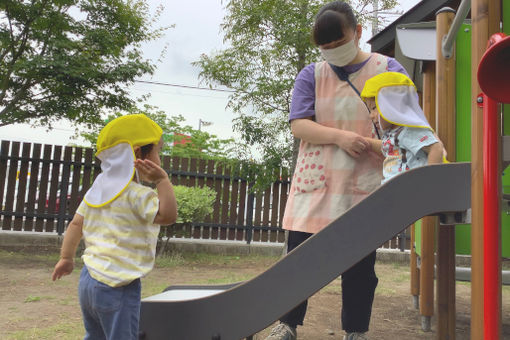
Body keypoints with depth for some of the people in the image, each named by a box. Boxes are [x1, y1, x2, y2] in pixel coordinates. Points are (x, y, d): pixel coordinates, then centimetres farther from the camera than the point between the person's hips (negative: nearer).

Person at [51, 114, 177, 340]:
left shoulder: (97, 189, 8)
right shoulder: (137, 194, -18)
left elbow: (76, 223, 13)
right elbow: (168, 215, -25)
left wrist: (66, 258, 20)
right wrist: (162, 180, -23)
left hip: (88, 279, 9)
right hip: (117, 287, -9)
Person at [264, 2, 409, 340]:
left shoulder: (388, 69, 7)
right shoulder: (311, 75, 9)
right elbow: (299, 124, -2)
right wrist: (339, 137, -18)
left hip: (364, 185, -1)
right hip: (315, 182, 1)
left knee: (360, 264, 8)